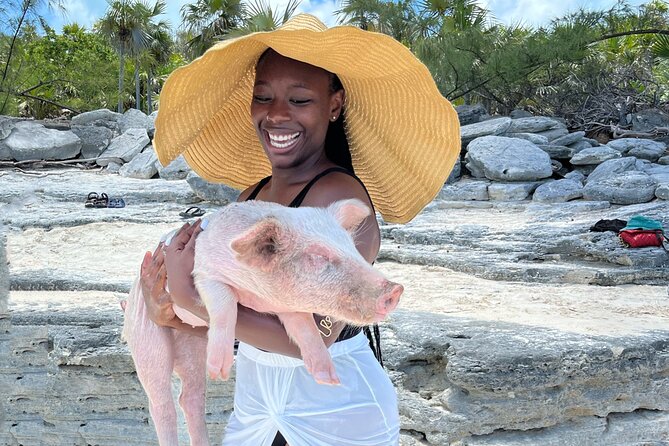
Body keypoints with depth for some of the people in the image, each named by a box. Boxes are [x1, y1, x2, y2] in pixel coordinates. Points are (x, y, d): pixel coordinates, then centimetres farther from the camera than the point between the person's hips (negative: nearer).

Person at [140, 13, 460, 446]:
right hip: (255, 395, 7)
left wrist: (192, 295, -22)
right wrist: (176, 317, -14)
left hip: (336, 409, -6)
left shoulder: (341, 198, -21)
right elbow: (245, 316, 4)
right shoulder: (253, 196, 2)